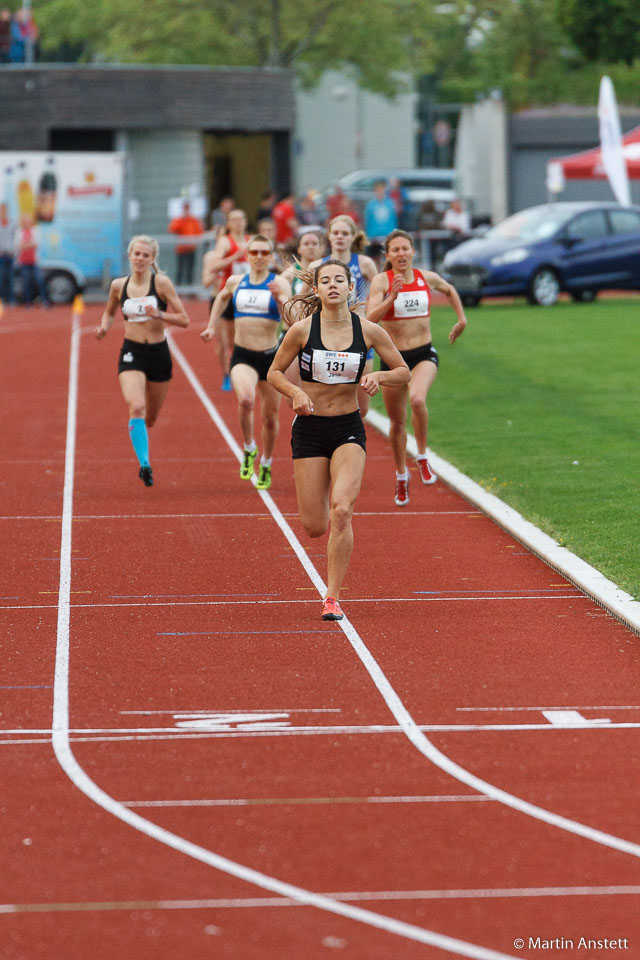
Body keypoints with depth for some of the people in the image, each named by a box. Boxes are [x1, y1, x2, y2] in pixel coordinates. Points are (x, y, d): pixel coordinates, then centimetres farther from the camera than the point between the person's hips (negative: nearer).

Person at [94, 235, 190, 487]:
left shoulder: (161, 283, -6)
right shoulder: (118, 286, 1)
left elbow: (184, 320, -7)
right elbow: (109, 311, 22)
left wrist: (159, 315, -23)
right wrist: (104, 327, 0)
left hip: (159, 353, 0)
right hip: (131, 354, 0)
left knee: (151, 417, 15)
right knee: (136, 408, -25)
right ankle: (144, 463, -25)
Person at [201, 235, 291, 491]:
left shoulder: (279, 284, -4)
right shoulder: (235, 282, 5)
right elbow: (222, 297, 29)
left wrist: (279, 298, -34)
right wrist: (211, 326, 24)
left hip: (271, 356, 0)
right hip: (242, 356, 0)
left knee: (270, 417, 11)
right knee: (245, 399, -30)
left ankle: (265, 467, 35)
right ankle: (249, 450, -5)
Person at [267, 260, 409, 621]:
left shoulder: (368, 331, -4)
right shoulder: (303, 330, -7)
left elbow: (404, 372, 6)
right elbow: (275, 372, 4)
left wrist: (379, 377, -15)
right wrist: (295, 392, -16)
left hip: (349, 429, 0)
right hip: (310, 428, 0)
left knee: (341, 512, -19)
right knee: (315, 527, -1)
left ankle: (333, 598, -9)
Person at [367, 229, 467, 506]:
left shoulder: (427, 278, 0)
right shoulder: (381, 281, -9)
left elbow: (449, 290, 24)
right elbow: (371, 318, -22)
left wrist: (462, 319, 18)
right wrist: (392, 296, -33)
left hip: (424, 354, 0)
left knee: (417, 399, -31)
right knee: (397, 421, 10)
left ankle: (422, 458, -10)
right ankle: (401, 476, 33)